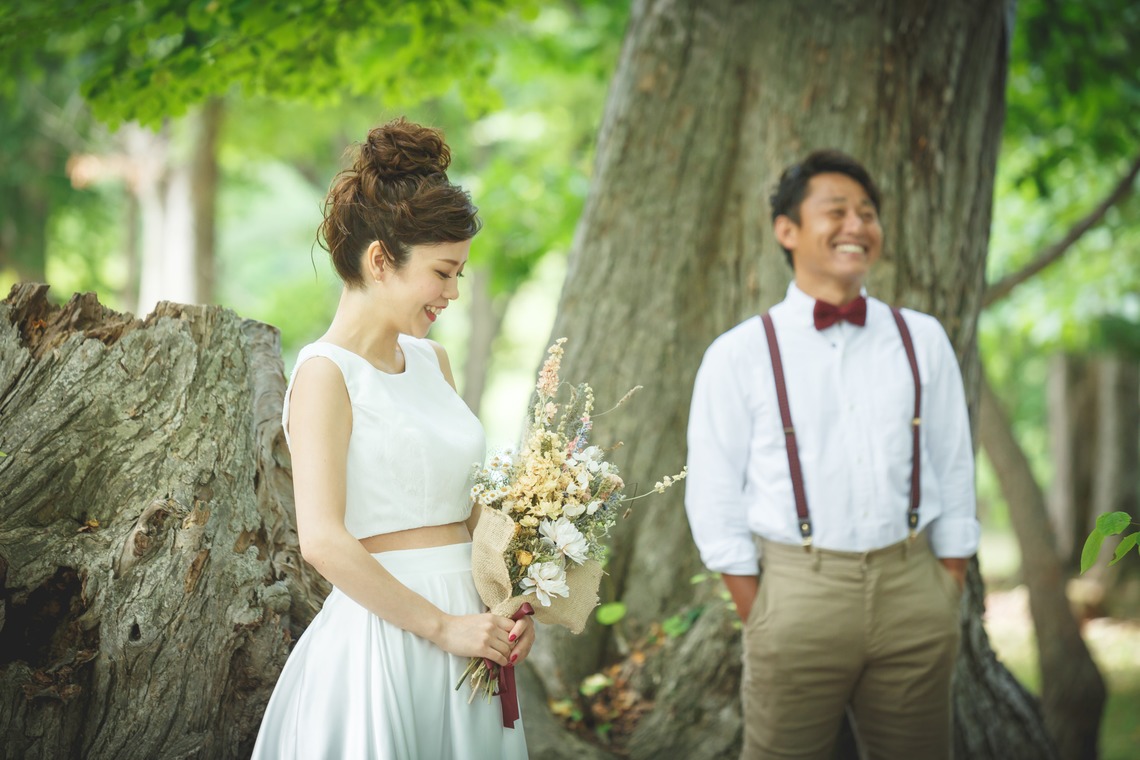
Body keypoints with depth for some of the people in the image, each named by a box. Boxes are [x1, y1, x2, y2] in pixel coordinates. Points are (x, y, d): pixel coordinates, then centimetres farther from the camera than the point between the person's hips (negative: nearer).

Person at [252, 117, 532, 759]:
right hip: (384, 635, -7)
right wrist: (441, 626, -15)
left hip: (468, 625, 7)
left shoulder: (432, 360, 11)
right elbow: (323, 541, -19)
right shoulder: (325, 373, -11)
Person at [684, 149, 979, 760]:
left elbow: (954, 474, 10)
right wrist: (758, 618, -3)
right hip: (800, 592, -2)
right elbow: (715, 502, 1)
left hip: (911, 588, 2)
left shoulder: (923, 340, 7)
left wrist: (948, 596, 7)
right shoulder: (739, 356, 0)